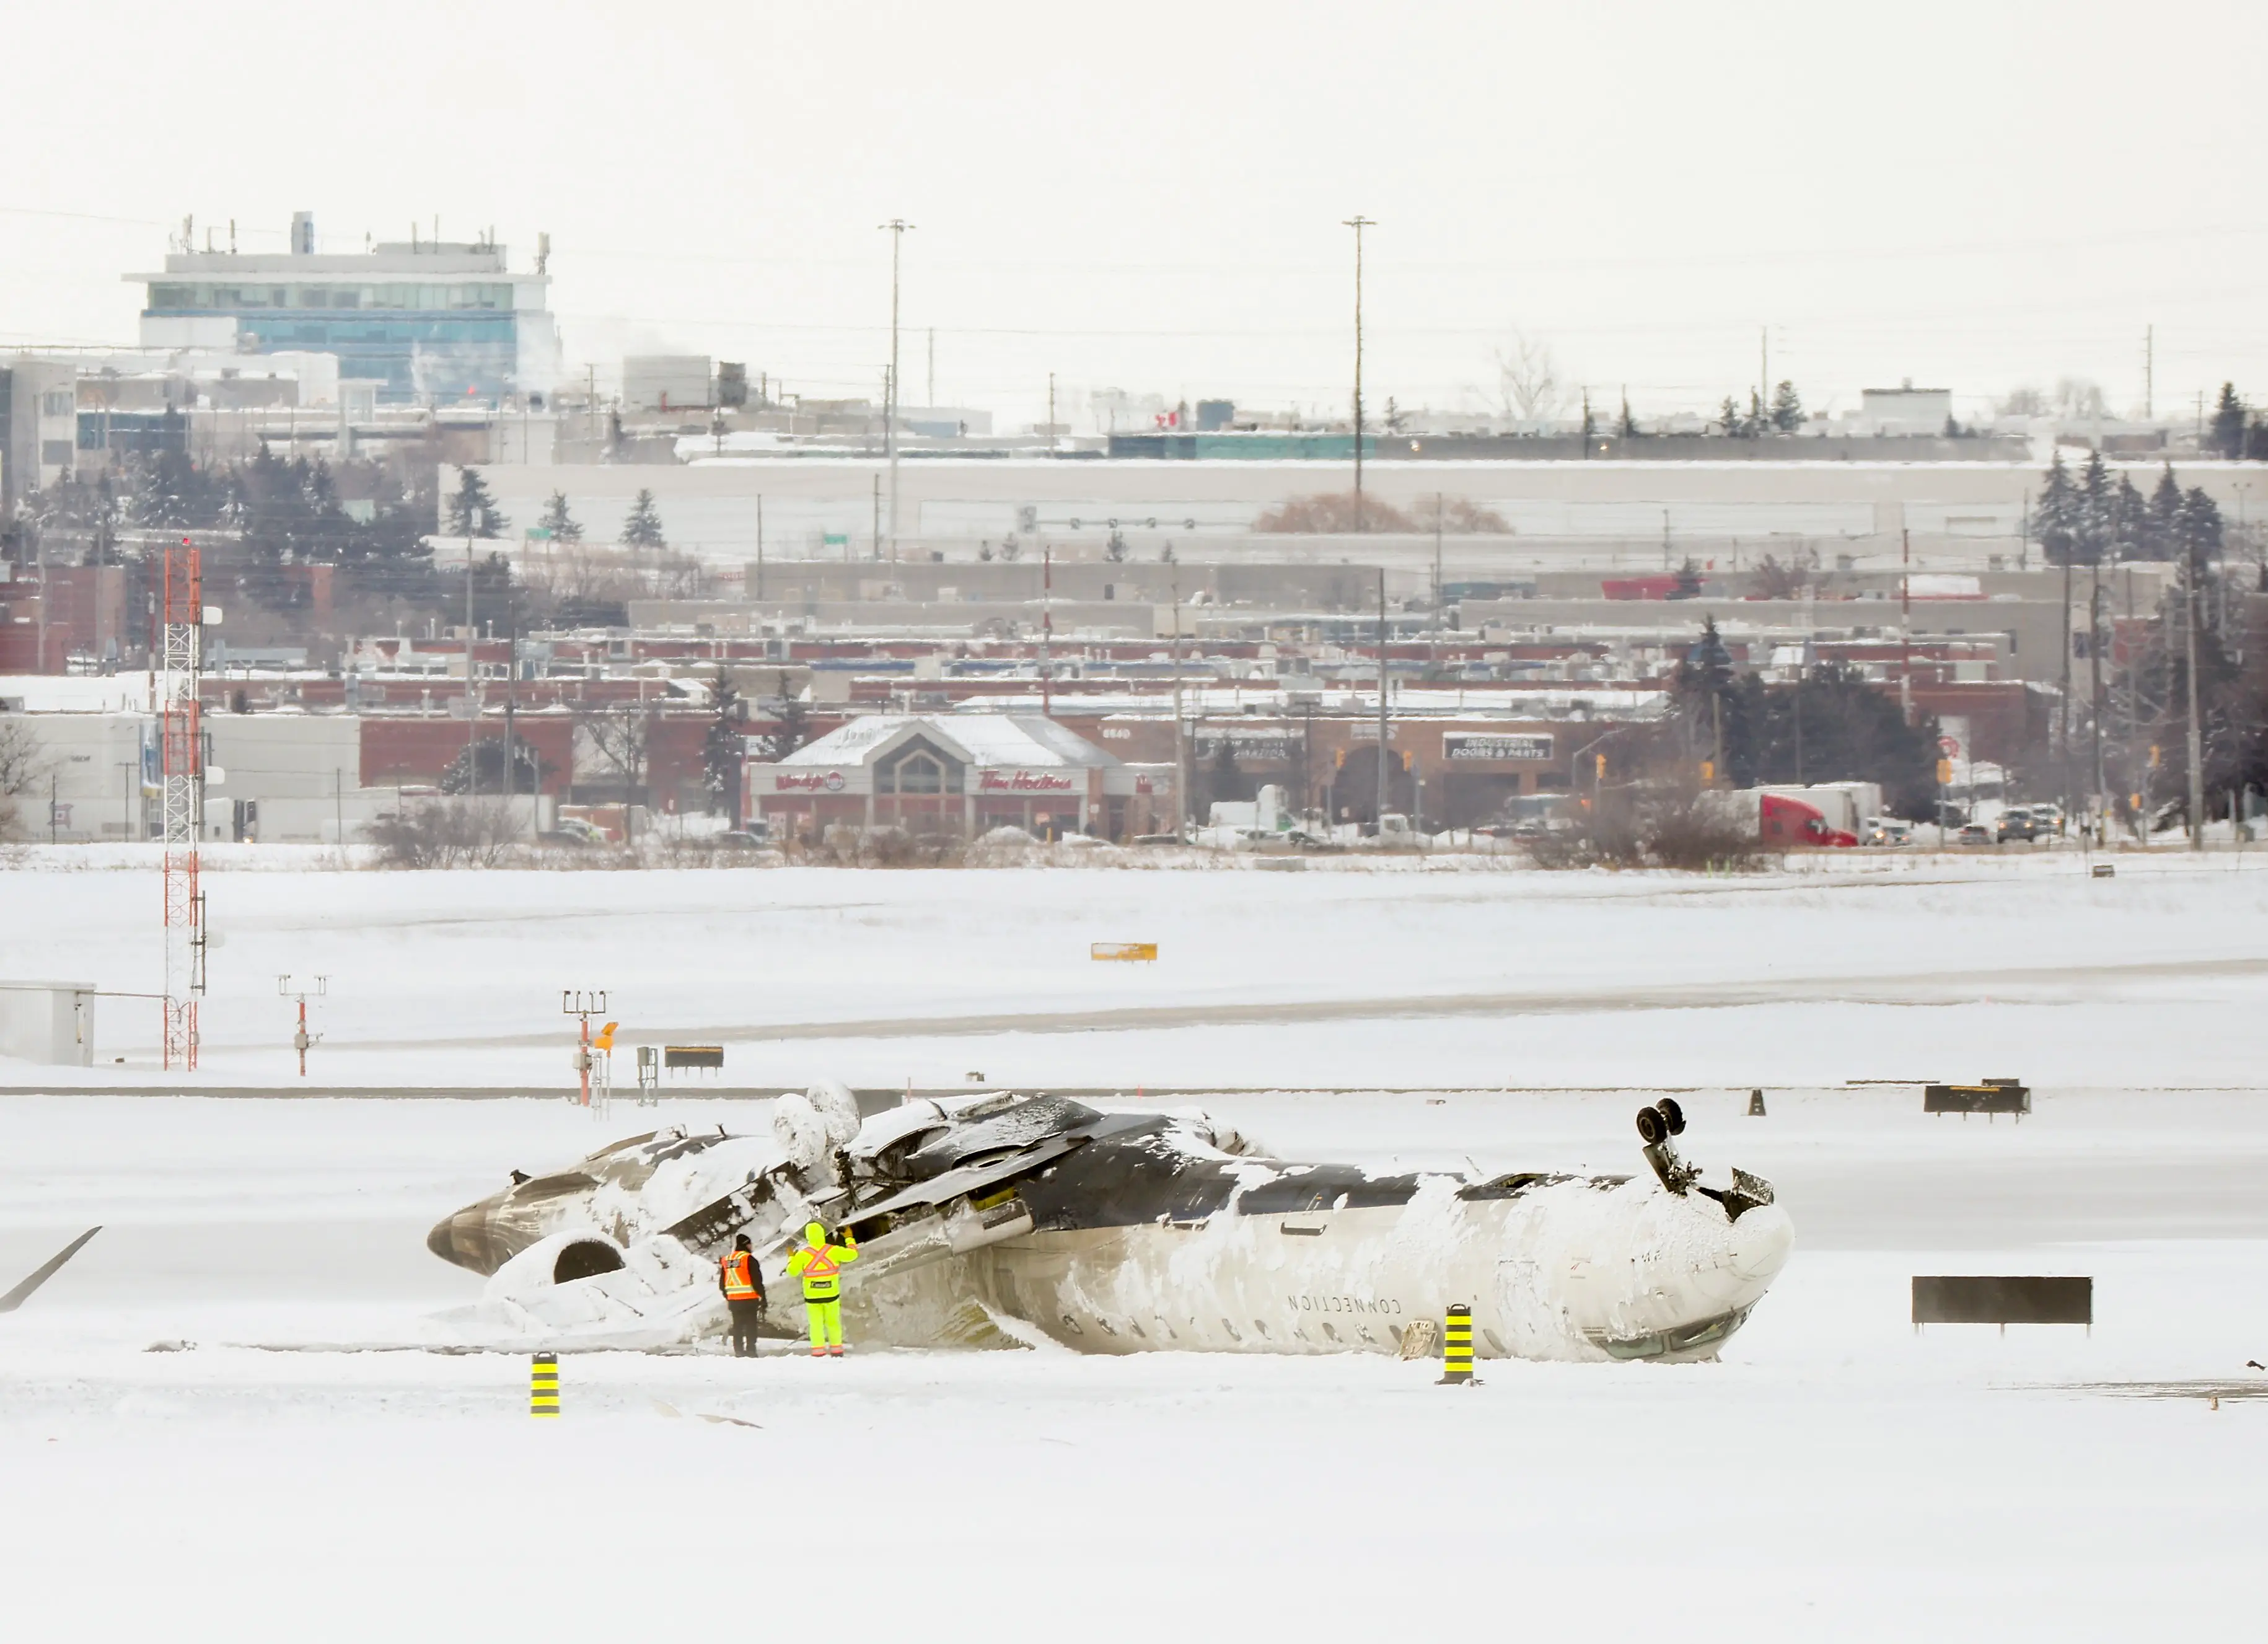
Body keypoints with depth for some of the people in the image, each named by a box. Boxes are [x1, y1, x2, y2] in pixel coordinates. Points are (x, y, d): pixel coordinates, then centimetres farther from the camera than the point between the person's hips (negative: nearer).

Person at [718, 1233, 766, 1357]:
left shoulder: (726, 1261, 9)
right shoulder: (749, 1259, -9)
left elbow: (722, 1284, 15)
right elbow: (757, 1281, -12)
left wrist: (727, 1298, 26)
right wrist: (762, 1297, -4)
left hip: (733, 1300, 5)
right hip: (749, 1299, -5)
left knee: (738, 1327, 11)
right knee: (751, 1326, -2)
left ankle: (739, 1352, 11)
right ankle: (750, 1351, -8)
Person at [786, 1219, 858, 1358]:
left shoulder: (803, 1255, -11)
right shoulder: (833, 1251, -9)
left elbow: (792, 1272, -5)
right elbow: (852, 1255, 2)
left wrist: (791, 1259, 14)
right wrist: (850, 1240, 18)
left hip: (812, 1296, -1)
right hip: (831, 1294, 1)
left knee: (816, 1324, 5)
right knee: (833, 1322, 13)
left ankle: (818, 1352, -2)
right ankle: (836, 1351, 15)